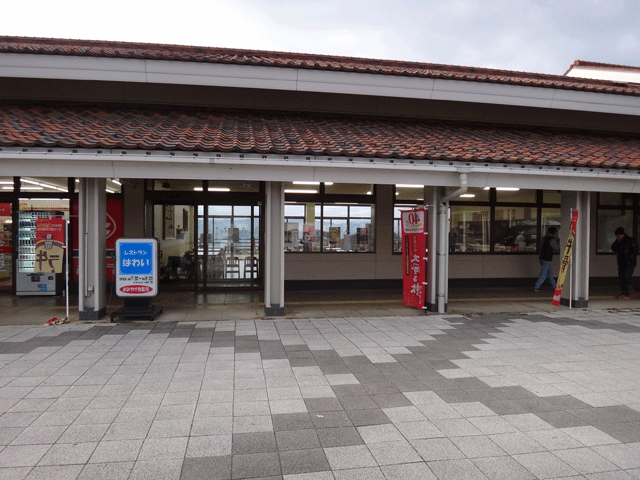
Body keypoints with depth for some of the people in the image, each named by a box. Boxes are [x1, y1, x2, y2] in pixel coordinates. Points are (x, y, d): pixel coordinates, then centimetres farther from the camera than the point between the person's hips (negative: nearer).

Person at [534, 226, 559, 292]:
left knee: (549, 273, 19)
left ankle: (554, 286, 30)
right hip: (546, 259, -9)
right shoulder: (552, 239, -15)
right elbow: (556, 248, -5)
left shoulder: (545, 237, 11)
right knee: (543, 274, -4)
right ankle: (536, 287, -4)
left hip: (542, 257, 9)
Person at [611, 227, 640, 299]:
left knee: (627, 278, -13)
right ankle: (625, 294, 4)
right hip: (621, 263, 7)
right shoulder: (618, 241, 13)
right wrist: (617, 241, -5)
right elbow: (613, 249, 6)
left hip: (629, 263, -7)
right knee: (621, 278, 1)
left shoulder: (631, 240, -5)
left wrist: (630, 258, -15)